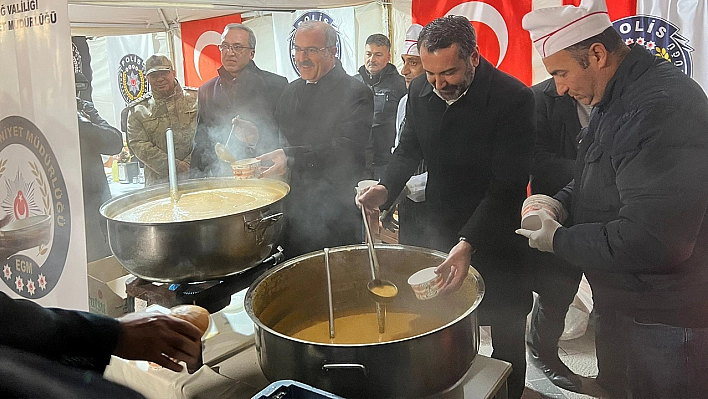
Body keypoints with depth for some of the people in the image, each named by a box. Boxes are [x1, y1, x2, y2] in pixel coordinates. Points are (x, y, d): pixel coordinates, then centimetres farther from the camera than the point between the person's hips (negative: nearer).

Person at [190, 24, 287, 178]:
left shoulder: (276, 84, 2)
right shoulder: (206, 91, 17)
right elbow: (200, 141, 17)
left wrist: (256, 138, -19)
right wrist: (195, 178, 5)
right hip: (217, 176, 3)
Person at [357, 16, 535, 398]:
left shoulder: (513, 98, -21)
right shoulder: (420, 90, -4)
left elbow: (507, 183, -24)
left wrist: (469, 243, -35)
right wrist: (386, 187, -12)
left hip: (494, 234, -4)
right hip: (439, 227, 4)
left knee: (506, 335, 13)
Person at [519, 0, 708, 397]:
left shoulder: (663, 106, -27)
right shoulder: (613, 99, 5)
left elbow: (650, 241, -31)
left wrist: (559, 240, -19)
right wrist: (561, 202, 1)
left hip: (664, 323, -9)